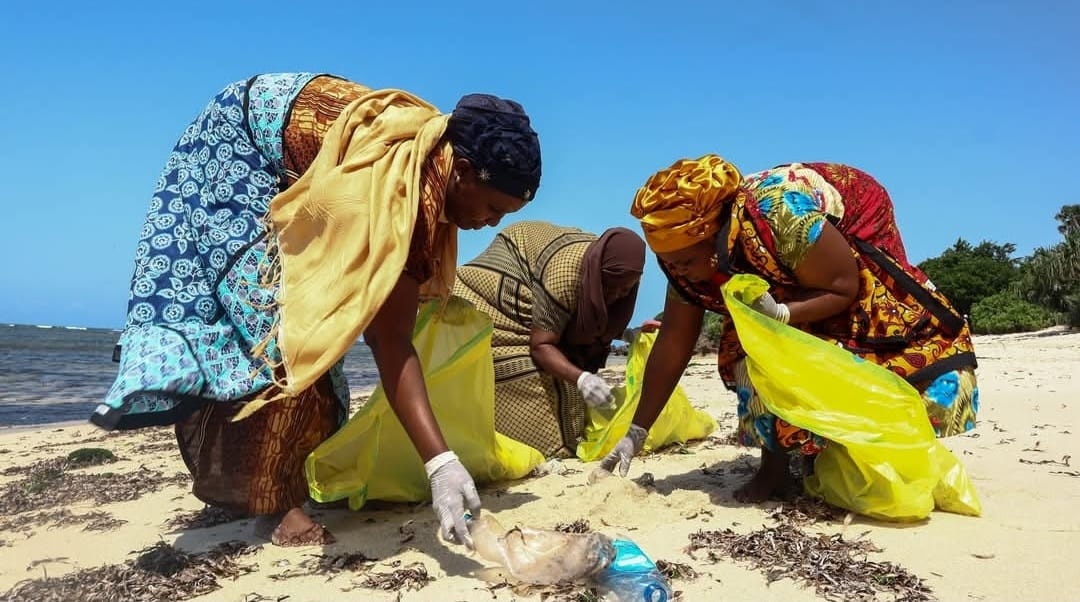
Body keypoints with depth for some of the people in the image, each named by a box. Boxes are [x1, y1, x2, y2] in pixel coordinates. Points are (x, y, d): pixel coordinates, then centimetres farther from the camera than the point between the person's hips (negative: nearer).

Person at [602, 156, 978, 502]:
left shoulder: (782, 213, -42)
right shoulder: (685, 251, -23)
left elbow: (844, 289, -28)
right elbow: (672, 344, -15)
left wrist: (780, 314, -45)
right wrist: (636, 432, -15)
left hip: (857, 235, -4)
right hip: (781, 276, 5)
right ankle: (774, 461, -3)